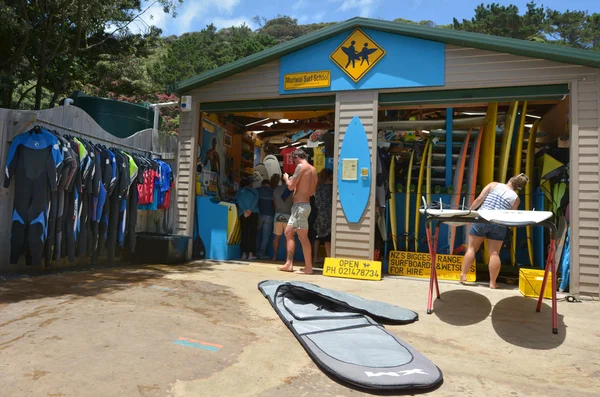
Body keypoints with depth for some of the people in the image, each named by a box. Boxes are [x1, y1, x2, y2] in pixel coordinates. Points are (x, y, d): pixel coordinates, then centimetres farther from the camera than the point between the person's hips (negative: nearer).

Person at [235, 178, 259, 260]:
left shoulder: (239, 192, 19)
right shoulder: (254, 191, 17)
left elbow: (239, 201, -1)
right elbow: (256, 200, -2)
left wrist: (245, 211, -11)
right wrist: (250, 210, -11)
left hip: (243, 214, 1)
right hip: (253, 213, -1)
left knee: (244, 234, 3)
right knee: (252, 233, -1)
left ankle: (244, 254, -1)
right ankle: (251, 254, -7)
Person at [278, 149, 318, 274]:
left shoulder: (301, 166, -10)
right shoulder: (313, 169, 15)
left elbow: (291, 186, -14)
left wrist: (287, 178, 7)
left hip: (300, 206, -9)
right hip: (301, 205, 9)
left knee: (303, 237, -7)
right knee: (288, 232, 13)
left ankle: (308, 267, -5)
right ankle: (289, 264, 14)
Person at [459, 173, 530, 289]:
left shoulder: (494, 185, 5)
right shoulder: (516, 199, 7)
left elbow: (479, 199, -1)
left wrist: (469, 211, 9)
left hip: (482, 219, 0)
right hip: (499, 224, 1)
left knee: (471, 248, 8)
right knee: (494, 253, 6)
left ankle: (463, 275, 9)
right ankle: (492, 282, 8)